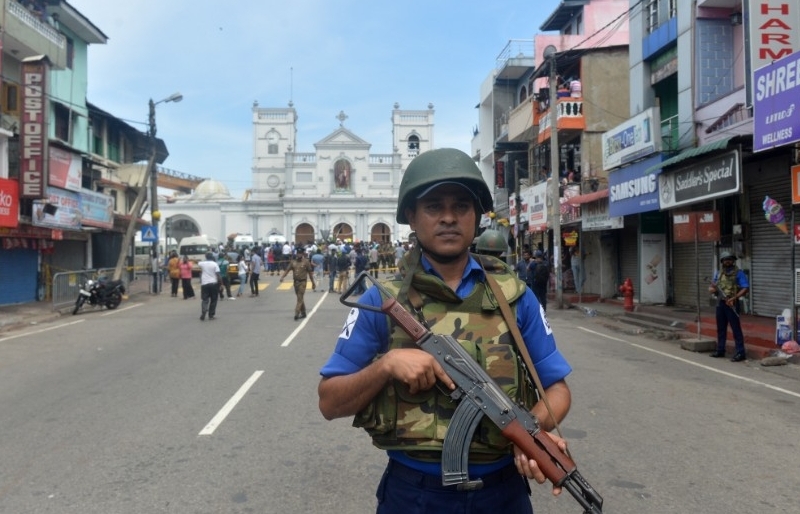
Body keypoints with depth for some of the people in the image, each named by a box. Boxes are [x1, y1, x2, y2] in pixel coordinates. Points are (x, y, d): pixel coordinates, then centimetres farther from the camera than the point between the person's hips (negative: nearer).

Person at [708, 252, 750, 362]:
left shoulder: (738, 273, -5)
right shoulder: (718, 273, 12)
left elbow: (745, 288, -12)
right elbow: (712, 286, 17)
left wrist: (733, 298, -21)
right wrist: (712, 289, -8)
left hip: (731, 304, -6)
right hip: (720, 303, 6)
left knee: (736, 328, -6)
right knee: (721, 328, 13)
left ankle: (740, 353, -4)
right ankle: (720, 350, 22)